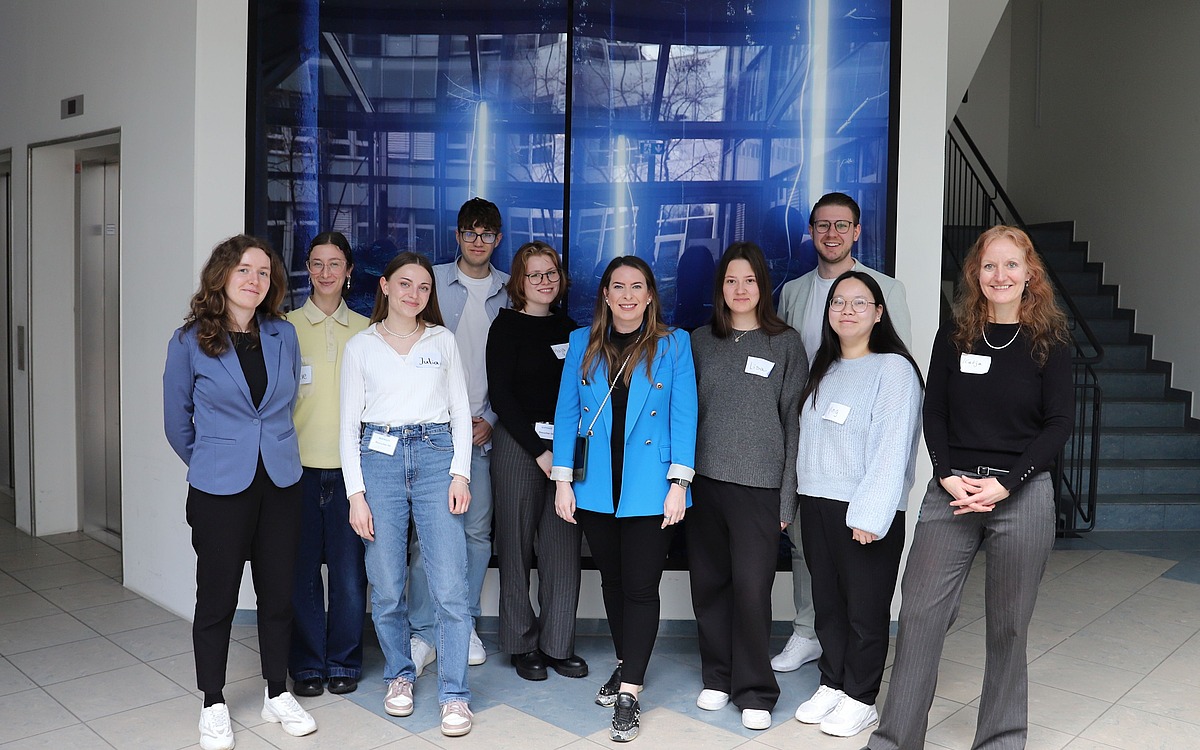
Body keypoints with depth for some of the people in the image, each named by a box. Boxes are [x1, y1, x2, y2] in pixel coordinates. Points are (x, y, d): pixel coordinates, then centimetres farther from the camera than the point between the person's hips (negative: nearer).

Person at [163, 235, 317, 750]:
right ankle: (213, 706, 25)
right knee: (217, 597, 7)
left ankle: (278, 696, 27)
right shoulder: (190, 341, -5)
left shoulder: (283, 335, 3)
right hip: (220, 490, -3)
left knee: (278, 592, 11)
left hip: (281, 484, 3)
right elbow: (177, 422, 5)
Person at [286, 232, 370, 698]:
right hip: (299, 465, -1)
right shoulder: (287, 327, 5)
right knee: (301, 568, 4)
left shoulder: (365, 331, 9)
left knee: (349, 568, 2)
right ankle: (307, 664, 20)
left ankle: (344, 662, 19)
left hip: (349, 465, 1)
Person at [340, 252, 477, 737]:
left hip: (435, 457, 0)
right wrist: (356, 493, -2)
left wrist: (460, 472, -2)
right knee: (387, 587, 4)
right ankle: (399, 676, 27)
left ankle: (454, 695, 4)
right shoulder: (361, 346, 9)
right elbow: (349, 423, 6)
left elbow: (461, 411, 10)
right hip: (379, 459, 0)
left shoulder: (443, 341, 11)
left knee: (450, 587, -7)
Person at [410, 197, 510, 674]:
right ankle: (423, 632, 8)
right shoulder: (432, 281, 3)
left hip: (484, 429, 2)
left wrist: (492, 418, -2)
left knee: (477, 530, 7)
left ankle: (464, 626, 21)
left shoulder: (509, 293, 8)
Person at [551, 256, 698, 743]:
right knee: (612, 580, 16)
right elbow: (566, 413, 5)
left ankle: (629, 693, 8)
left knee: (641, 588, -1)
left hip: (649, 488, -3)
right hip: (595, 486, 3)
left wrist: (679, 483, -10)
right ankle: (626, 666, 35)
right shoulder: (582, 344, 6)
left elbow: (684, 415, -3)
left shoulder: (673, 344, -1)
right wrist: (562, 480, 0)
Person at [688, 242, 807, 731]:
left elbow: (795, 420, 0)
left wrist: (788, 494, -4)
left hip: (759, 484, -3)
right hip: (704, 479, 3)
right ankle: (718, 676, 28)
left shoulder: (786, 343, 2)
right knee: (708, 582, 10)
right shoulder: (700, 342, 9)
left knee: (752, 589, -2)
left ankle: (755, 691, 15)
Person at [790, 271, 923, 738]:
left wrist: (871, 514, -21)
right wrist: (795, 497, 11)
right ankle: (831, 684, 30)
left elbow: (892, 448, -16)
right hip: (816, 505, 6)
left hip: (865, 513, -6)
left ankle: (860, 698, 21)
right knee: (827, 602, 15)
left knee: (865, 608, 5)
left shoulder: (894, 368, -9)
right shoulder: (822, 368, 13)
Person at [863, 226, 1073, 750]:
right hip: (950, 490, 1)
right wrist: (948, 476, -9)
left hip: (1022, 494, -1)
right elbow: (933, 412, 5)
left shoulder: (1049, 341, 1)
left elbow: (1059, 423, -3)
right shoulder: (954, 336, 6)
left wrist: (1005, 484, -12)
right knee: (920, 612, -1)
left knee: (1007, 623, 9)